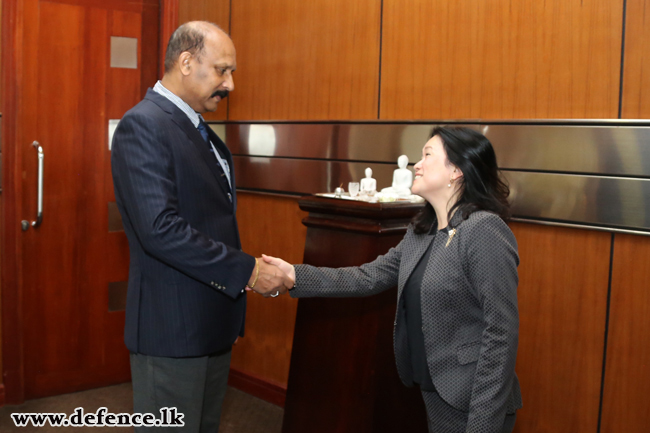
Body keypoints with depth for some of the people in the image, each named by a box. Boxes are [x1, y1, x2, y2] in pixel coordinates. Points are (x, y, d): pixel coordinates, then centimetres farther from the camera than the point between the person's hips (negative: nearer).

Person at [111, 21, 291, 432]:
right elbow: (159, 229, -26)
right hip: (173, 324, -9)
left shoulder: (203, 132, 13)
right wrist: (247, 271, -22)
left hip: (213, 321, 9)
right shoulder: (143, 125, -16)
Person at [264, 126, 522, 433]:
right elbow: (370, 277, 5)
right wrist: (296, 276, -3)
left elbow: (501, 332, -21)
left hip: (471, 404, -7)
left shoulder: (484, 230, -19)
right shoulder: (421, 232, 7)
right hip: (435, 394, 7)